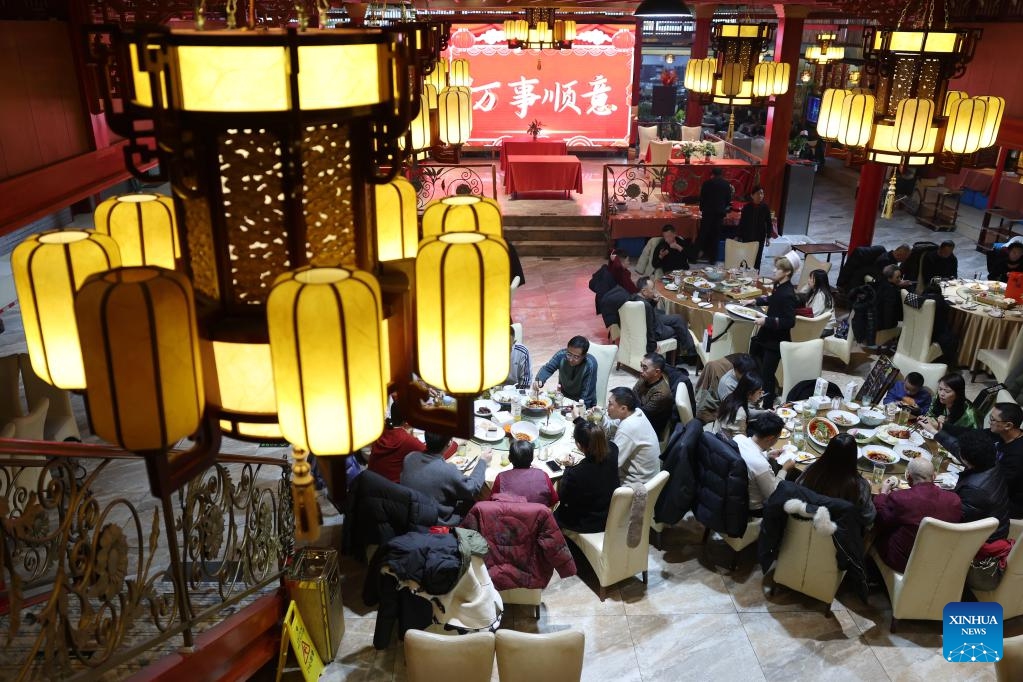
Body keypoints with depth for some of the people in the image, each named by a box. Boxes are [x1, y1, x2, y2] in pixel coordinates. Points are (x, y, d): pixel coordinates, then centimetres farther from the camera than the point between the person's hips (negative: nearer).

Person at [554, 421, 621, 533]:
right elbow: (598, 436, 3)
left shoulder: (574, 474, -37)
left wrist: (568, 468, -7)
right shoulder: (612, 451, -23)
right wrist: (578, 418, 16)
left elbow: (565, 501, -15)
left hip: (588, 524, -5)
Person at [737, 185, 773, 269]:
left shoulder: (765, 207, -3)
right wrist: (740, 237, -2)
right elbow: (741, 222, -1)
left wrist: (768, 236, 0)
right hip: (747, 236, 0)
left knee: (758, 257, 1)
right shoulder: (747, 207, -4)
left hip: (760, 237, 0)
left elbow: (769, 223, 3)